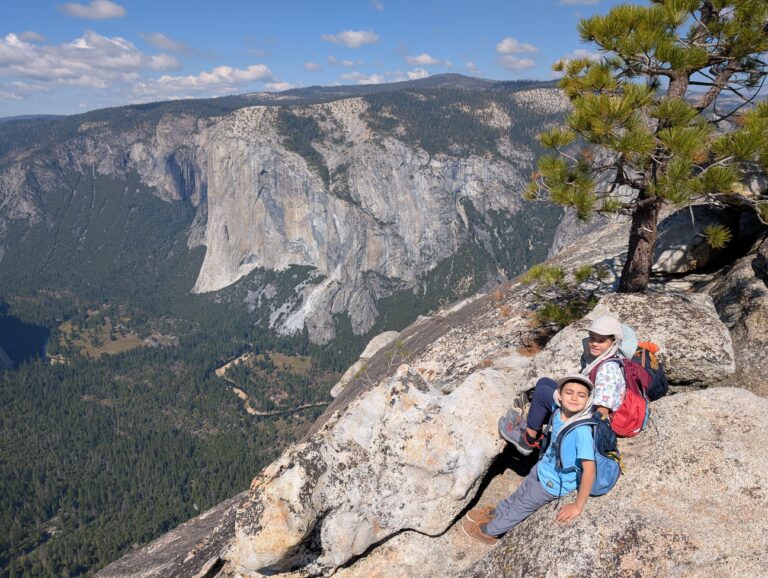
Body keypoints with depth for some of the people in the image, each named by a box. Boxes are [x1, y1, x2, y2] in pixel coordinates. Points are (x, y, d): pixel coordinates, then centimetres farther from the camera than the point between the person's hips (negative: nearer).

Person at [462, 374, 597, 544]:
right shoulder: (559, 412, -16)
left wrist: (578, 506, -27)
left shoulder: (582, 431, -37)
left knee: (521, 506, 17)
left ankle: (488, 531, 42)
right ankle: (494, 513, 57)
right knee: (519, 494, 29)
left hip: (553, 484, -5)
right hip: (541, 468, 5)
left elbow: (589, 471, -34)